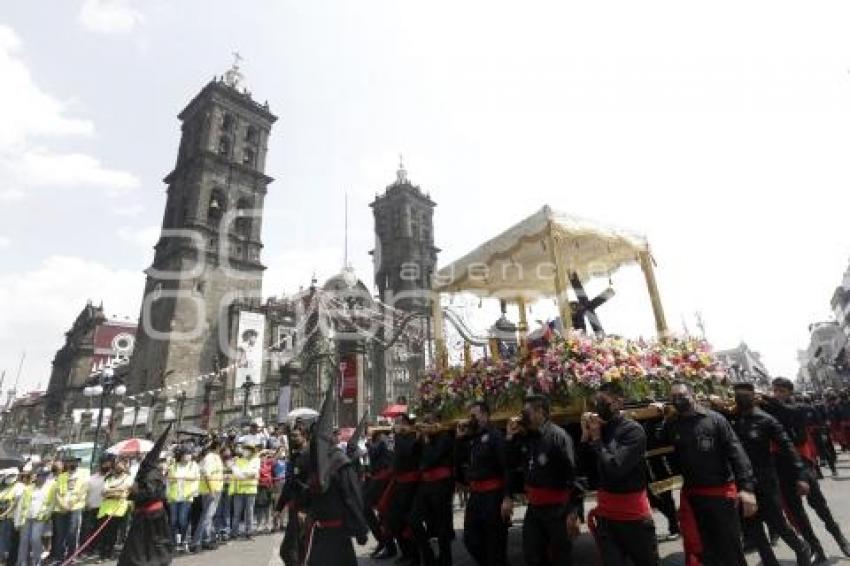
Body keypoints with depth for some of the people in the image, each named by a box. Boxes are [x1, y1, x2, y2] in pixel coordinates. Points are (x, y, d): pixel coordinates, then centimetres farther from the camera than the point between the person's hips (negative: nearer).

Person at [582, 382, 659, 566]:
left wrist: (596, 439, -16)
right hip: (605, 514, 4)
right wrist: (586, 435, -11)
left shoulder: (633, 430, -16)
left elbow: (615, 469, -26)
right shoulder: (597, 427, -1)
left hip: (633, 514, -4)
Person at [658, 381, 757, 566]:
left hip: (722, 491, -2)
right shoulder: (670, 424, 0)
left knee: (731, 547, 13)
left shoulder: (715, 419, -9)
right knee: (701, 548, 16)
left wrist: (746, 487, -23)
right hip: (691, 495, 3)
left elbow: (736, 452, -14)